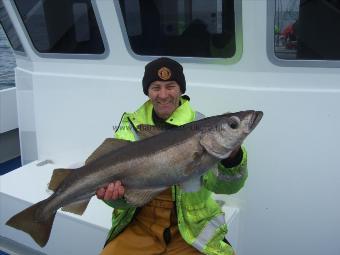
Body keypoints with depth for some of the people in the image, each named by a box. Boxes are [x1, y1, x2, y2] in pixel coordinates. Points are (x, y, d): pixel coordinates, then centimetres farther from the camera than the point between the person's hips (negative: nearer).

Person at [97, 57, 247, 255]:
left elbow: (222, 185, -16)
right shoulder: (131, 126, 0)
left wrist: (232, 157, -36)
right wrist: (116, 193, -28)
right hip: (141, 227, 1)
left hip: (191, 229, 0)